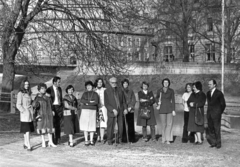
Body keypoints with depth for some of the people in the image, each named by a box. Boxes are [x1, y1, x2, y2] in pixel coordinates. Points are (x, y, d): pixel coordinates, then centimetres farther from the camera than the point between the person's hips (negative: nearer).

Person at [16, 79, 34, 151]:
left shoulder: (28, 93, 13)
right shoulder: (20, 93, -7)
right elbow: (18, 105, -10)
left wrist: (32, 112, 8)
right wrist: (23, 111, -13)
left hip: (30, 113, 7)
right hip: (24, 114, -7)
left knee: (28, 130, 10)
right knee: (27, 130, -10)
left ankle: (25, 144, 20)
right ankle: (28, 146, -11)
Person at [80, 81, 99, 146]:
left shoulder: (95, 94, 5)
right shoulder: (85, 93, 11)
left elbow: (96, 102, -10)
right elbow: (81, 100, -6)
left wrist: (87, 103, -10)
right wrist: (90, 102, -14)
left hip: (92, 111, -1)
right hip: (85, 110, 1)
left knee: (92, 126, -2)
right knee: (85, 125, -2)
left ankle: (91, 140, 7)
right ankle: (86, 140, 3)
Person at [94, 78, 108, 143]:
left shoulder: (105, 90, 5)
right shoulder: (94, 90, 10)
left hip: (103, 108, -2)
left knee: (102, 123, -9)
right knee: (97, 123, 1)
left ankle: (102, 138, -9)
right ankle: (98, 137, 12)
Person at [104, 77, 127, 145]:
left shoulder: (120, 90, 12)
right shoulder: (106, 91, 1)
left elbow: (123, 101, 16)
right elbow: (106, 103, -4)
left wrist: (125, 108, 0)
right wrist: (113, 110, -14)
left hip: (120, 111, 3)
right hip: (111, 112, -3)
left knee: (121, 126, 1)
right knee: (110, 126, -1)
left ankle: (119, 139, 16)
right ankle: (109, 140, 12)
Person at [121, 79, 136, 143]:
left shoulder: (131, 91, 13)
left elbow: (134, 100, 8)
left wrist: (130, 107, -5)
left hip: (130, 110, 2)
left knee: (131, 124, -1)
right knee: (123, 124, -5)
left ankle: (132, 139, 4)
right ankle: (123, 138, 0)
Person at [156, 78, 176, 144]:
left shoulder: (171, 91, 0)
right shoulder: (159, 91, 2)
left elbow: (173, 100, -1)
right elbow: (157, 98, 21)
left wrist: (173, 110, -7)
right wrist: (158, 103, 2)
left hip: (169, 109, -1)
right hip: (162, 109, 1)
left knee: (169, 124, -7)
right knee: (163, 124, 4)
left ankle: (168, 139, -7)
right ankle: (163, 138, 16)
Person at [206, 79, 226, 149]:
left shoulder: (219, 93, -7)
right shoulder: (208, 93, 11)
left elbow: (223, 104, -2)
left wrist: (220, 112, 2)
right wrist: (209, 111, 12)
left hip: (216, 114, -6)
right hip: (209, 114, 6)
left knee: (217, 129, -3)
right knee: (210, 129, 6)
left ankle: (218, 143, 5)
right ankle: (213, 142, 14)